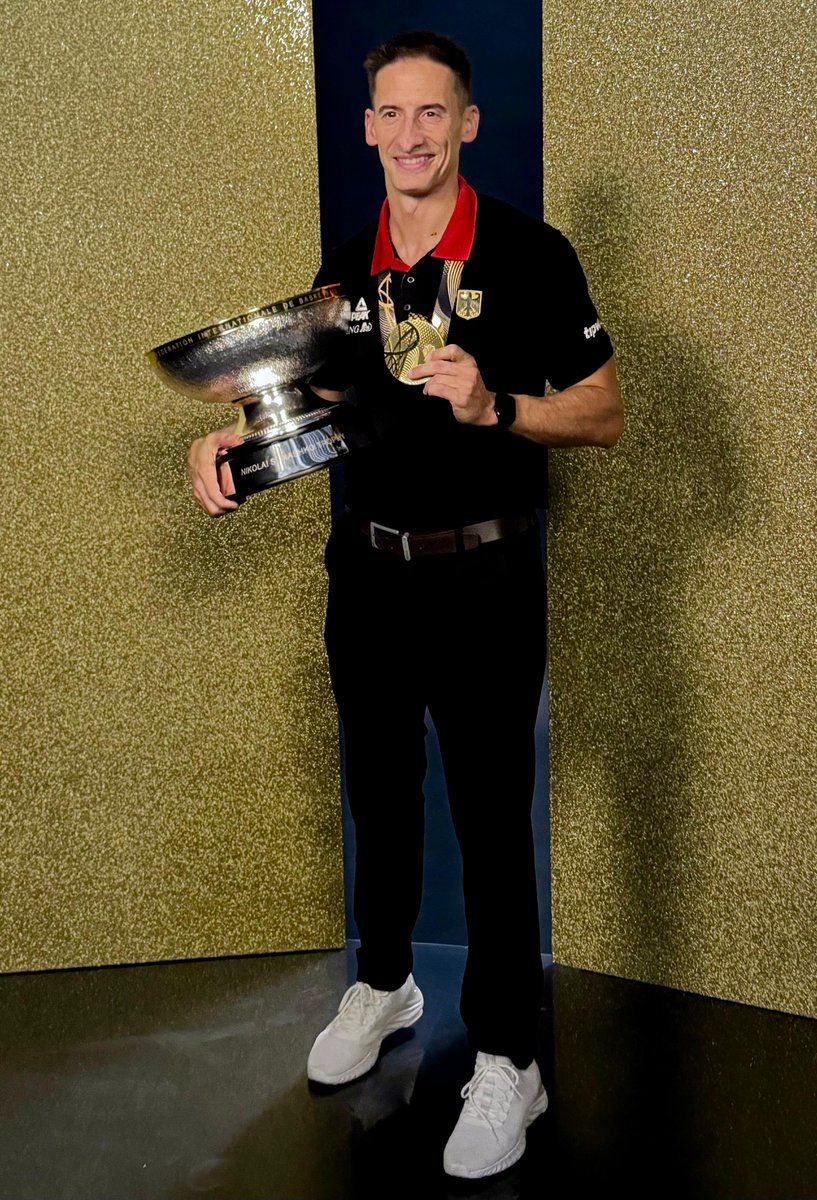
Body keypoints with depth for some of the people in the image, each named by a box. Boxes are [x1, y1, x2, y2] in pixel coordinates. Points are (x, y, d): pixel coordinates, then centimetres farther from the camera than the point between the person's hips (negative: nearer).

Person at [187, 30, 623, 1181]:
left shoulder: (529, 252, -9)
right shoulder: (347, 269, 7)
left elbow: (604, 413, -8)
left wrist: (494, 405, -25)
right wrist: (235, 437, -1)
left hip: (484, 578, -5)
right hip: (367, 568, 6)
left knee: (491, 818, 1)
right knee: (380, 793, 19)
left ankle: (507, 1060, 17)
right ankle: (383, 983, 42)